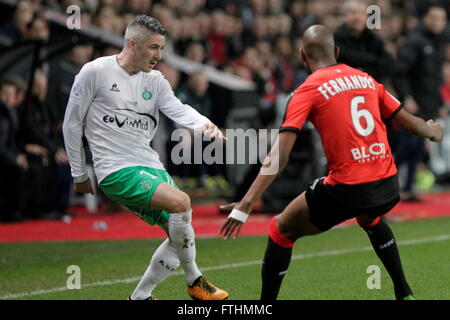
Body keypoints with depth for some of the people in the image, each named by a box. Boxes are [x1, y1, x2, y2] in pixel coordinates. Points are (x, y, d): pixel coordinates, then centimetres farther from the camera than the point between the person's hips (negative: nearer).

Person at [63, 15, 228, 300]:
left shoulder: (155, 81, 13)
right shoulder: (96, 72, -3)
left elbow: (178, 109, -4)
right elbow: (72, 123, 2)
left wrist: (205, 124, -26)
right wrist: (80, 174, 5)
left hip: (152, 168, 7)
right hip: (116, 170, -7)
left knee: (179, 239, -2)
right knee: (180, 202, -27)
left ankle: (140, 296, 14)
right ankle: (195, 282, -10)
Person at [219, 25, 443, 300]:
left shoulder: (308, 90, -2)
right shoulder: (366, 79, 12)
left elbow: (280, 155, -12)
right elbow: (409, 122, 20)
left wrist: (247, 203, -16)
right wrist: (433, 132, 43)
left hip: (348, 189, -5)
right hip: (389, 186, 5)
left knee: (282, 229, 15)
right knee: (370, 218, 39)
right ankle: (404, 293, 39)